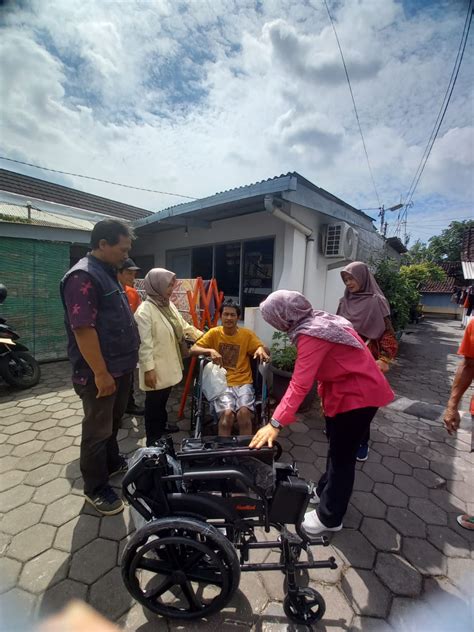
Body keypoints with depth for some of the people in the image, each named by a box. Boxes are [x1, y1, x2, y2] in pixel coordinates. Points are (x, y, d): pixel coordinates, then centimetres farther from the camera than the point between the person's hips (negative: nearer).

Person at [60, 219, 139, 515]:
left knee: (114, 421, 25)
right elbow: (83, 329, -25)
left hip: (121, 366, 9)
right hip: (100, 372, -9)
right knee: (98, 430, 8)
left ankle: (112, 462, 45)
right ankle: (96, 488, 27)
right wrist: (101, 373, -23)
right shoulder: (83, 276, -19)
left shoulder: (109, 273, 12)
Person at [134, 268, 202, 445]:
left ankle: (162, 424, 45)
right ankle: (153, 440, 26)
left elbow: (184, 326, 14)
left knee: (164, 398, 24)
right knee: (154, 402, 9)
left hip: (169, 364, 8)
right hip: (155, 367, -8)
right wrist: (148, 369, -22)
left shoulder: (169, 305, 7)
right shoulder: (145, 310, -20)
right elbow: (144, 343, -22)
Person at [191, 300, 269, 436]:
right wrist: (210, 351, -20)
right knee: (227, 414, -27)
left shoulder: (247, 334, 5)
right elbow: (193, 350, -2)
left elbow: (266, 351, 3)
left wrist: (261, 349, -20)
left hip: (243, 382, 1)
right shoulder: (214, 333, 3)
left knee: (244, 413, -26)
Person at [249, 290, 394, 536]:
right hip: (346, 389, 9)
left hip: (358, 394, -9)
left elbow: (299, 384, -34)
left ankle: (330, 518, 26)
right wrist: (324, 394, 16)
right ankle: (325, 491, 44)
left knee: (342, 455, 6)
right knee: (336, 445, 23)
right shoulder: (317, 320, 0)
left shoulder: (311, 334, -29)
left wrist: (275, 423, -34)